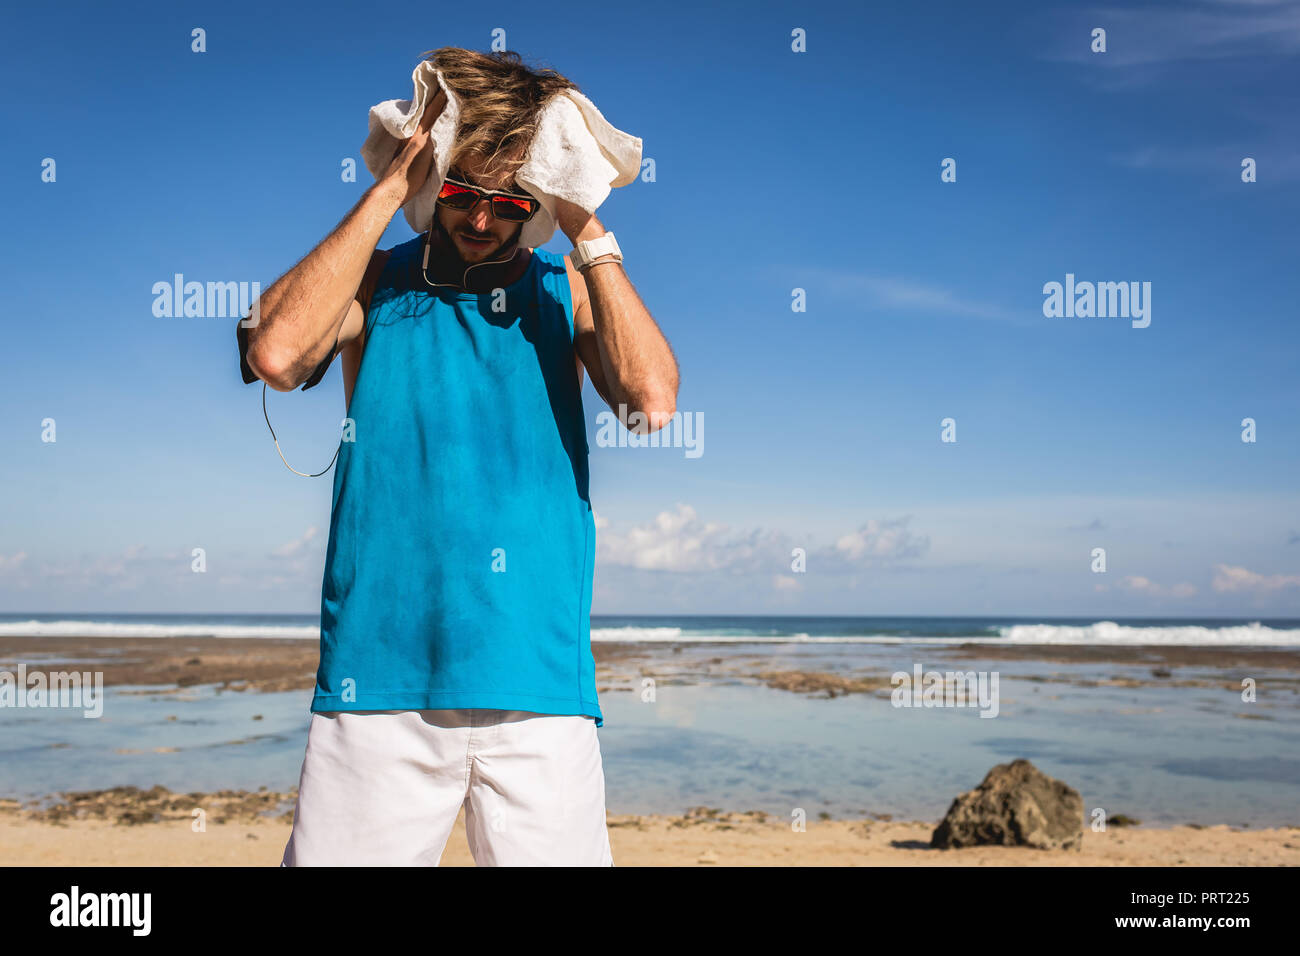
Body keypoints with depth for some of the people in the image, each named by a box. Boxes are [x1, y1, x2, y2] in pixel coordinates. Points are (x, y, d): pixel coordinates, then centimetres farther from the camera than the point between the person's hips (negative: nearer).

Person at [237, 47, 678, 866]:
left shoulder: (566, 288, 10)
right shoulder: (378, 278, 9)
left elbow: (652, 399, -8)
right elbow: (276, 354, -12)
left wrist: (587, 229, -5)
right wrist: (389, 192, -8)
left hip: (539, 678, 1)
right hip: (379, 678, 0)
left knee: (558, 850, -1)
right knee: (339, 851, -1)